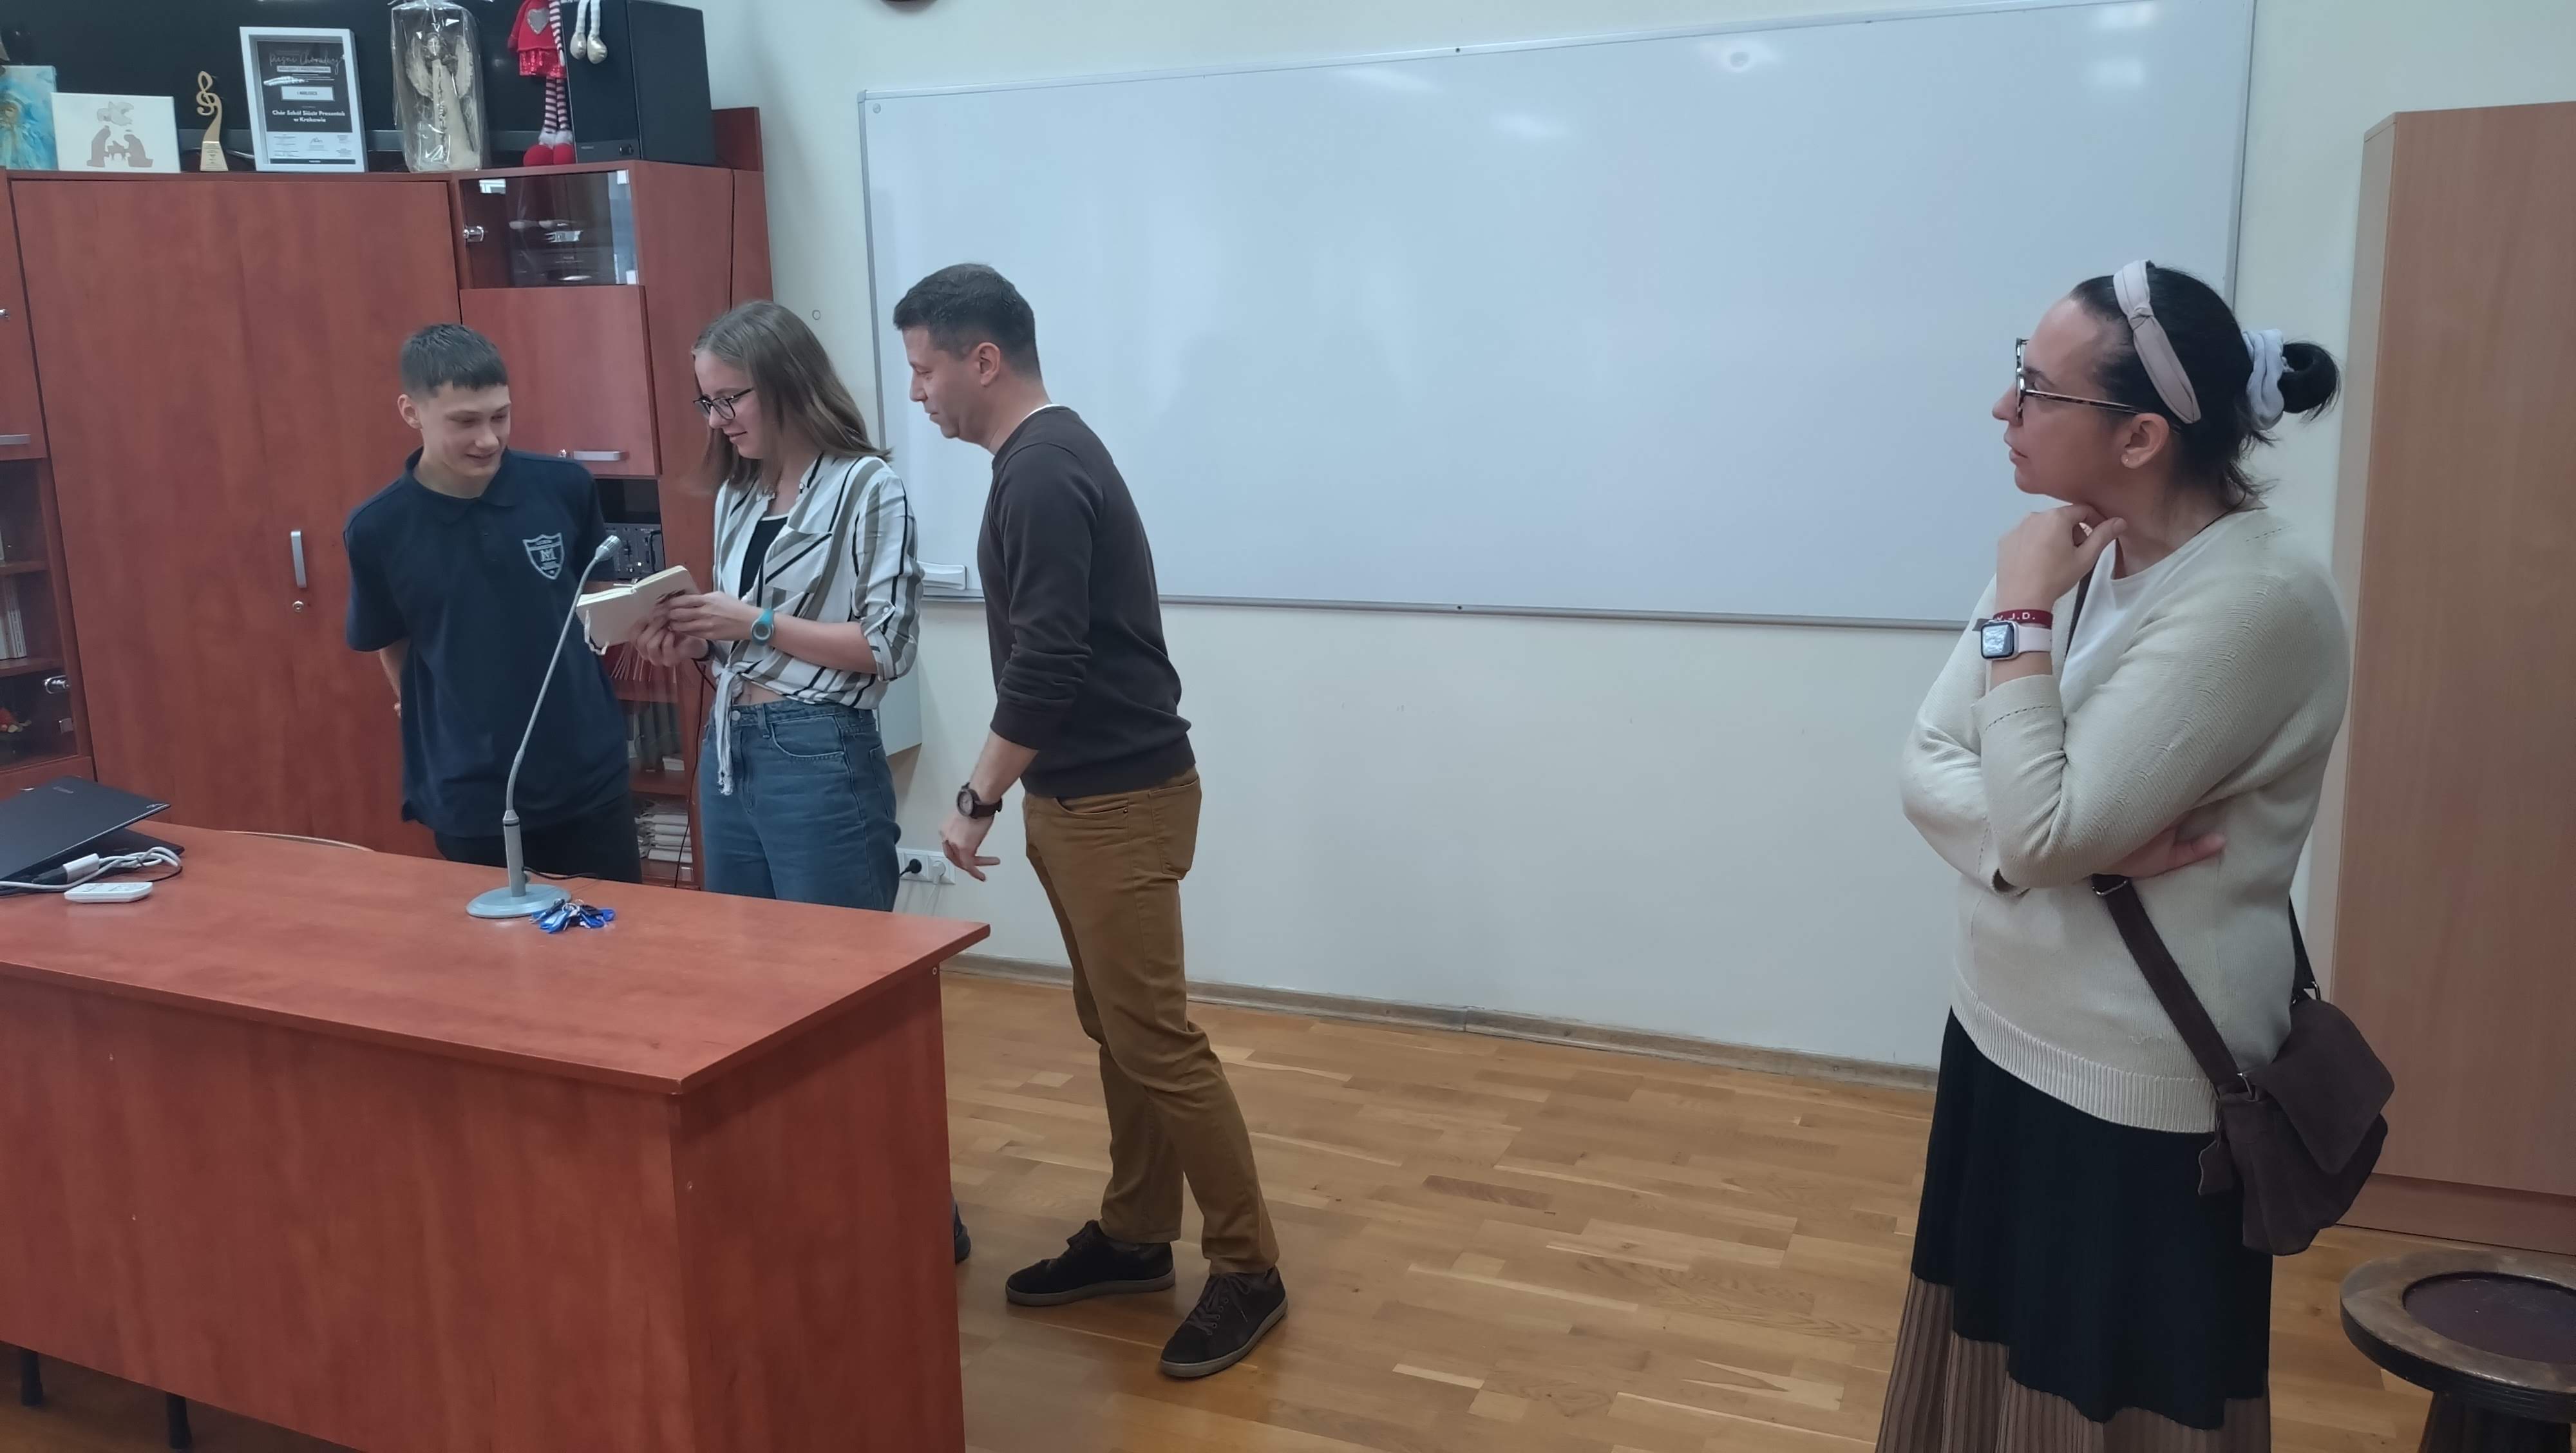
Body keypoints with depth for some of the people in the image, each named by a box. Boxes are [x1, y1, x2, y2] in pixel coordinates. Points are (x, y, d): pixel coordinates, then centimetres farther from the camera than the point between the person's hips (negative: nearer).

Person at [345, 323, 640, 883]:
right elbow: (391, 647, 6)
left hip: (589, 775, 1)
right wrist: (465, 722, 3)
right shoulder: (377, 530, -9)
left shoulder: (565, 487, -7)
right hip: (471, 798, -1)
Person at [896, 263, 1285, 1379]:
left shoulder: (1042, 474, -19)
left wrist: (977, 797, -14)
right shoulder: (1047, 455, 13)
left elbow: (1047, 665, -24)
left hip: (1118, 796, -10)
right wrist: (1011, 791, 21)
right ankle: (1134, 1236, 27)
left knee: (1154, 1039, -4)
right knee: (1113, 1030, 16)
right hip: (1081, 791, 10)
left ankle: (1248, 1268, 7)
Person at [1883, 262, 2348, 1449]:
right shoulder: (2075, 551, 2)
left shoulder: (2255, 597, -23)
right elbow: (1927, 771, -2)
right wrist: (2080, 846, -20)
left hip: (2137, 1096, -7)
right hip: (2007, 1040, 8)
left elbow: (2041, 831, -26)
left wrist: (2019, 612, -19)